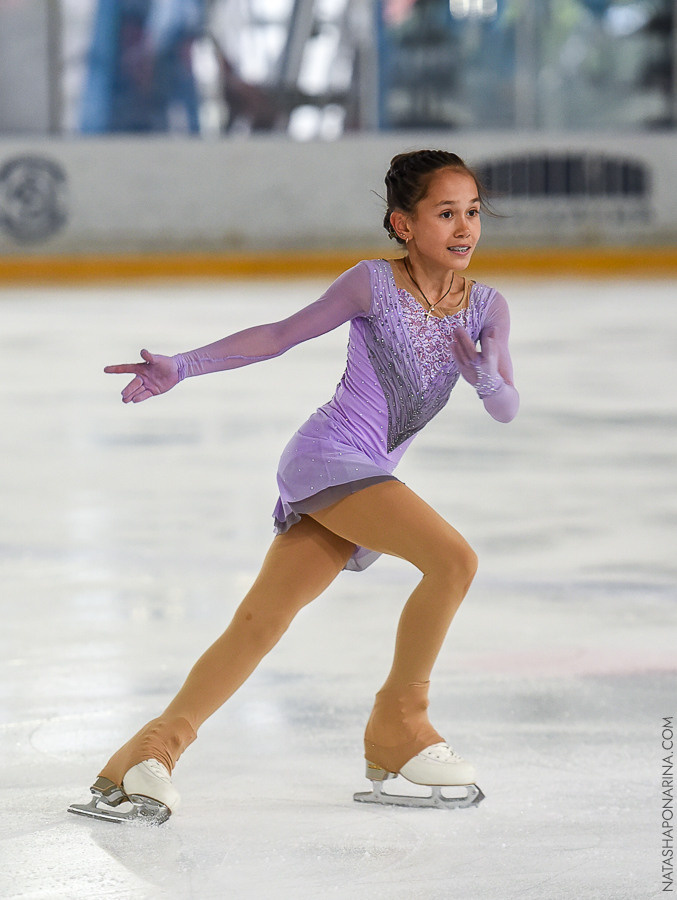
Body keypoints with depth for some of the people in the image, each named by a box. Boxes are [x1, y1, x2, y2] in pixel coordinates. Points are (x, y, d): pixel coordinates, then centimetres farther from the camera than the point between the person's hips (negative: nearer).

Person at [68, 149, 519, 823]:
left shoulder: (486, 308, 7)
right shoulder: (374, 284, -7)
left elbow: (507, 410, 3)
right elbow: (281, 335, -2)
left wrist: (485, 376, -21)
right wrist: (182, 367, -7)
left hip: (370, 476, 6)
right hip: (326, 456, -6)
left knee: (262, 621, -1)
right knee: (452, 558, -21)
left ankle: (155, 746, 3)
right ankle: (397, 725, -7)